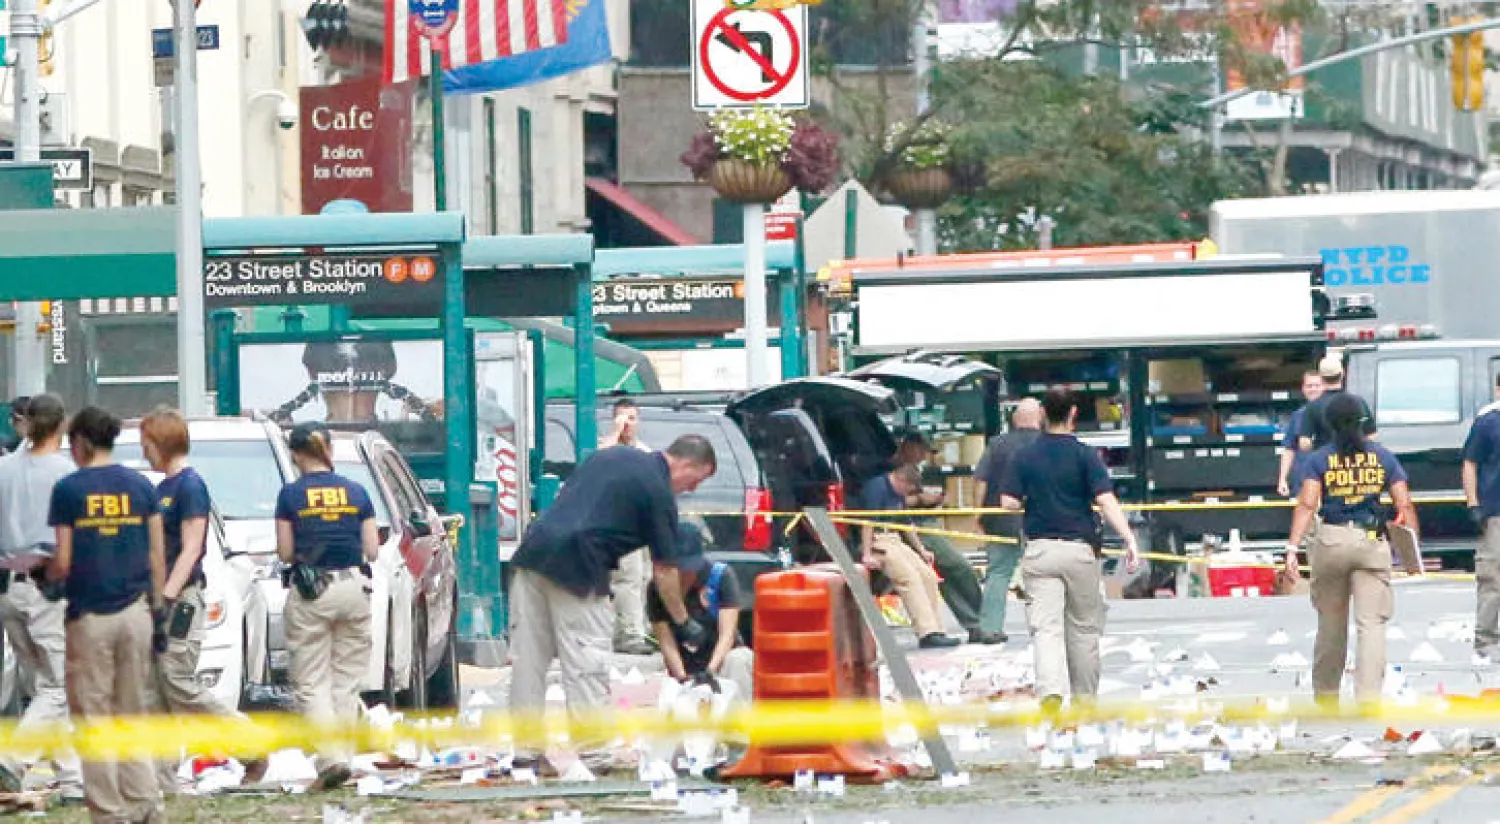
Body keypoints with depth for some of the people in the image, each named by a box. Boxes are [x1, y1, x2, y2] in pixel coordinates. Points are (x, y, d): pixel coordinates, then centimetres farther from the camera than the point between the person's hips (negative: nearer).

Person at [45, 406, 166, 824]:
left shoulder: (69, 489, -6)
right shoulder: (140, 486, 4)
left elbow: (63, 562, -7)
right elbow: (157, 557, 5)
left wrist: (47, 580, 15)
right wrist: (158, 612, 12)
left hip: (89, 616, -4)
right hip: (135, 613, 4)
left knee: (93, 716, 2)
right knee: (133, 714, 11)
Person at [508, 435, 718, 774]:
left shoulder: (612, 455, 21)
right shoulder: (658, 492, 0)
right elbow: (664, 570, 4)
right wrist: (683, 623, 16)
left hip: (533, 551, 8)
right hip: (577, 568, -8)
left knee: (528, 657, 9)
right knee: (586, 663, -1)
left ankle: (525, 751, 13)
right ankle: (590, 753, -1)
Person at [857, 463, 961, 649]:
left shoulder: (898, 495, 17)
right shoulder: (877, 488, -12)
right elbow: (867, 522, -20)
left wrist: (921, 551, 27)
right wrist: (867, 555, -27)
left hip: (895, 541, 10)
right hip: (877, 541, -10)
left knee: (928, 575, 0)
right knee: (909, 578, -23)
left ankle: (937, 631, 0)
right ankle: (927, 633, -27)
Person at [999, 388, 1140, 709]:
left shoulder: (1025, 457, 2)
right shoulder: (1085, 455, -4)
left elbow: (1008, 502, -3)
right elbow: (1106, 500, -13)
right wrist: (1130, 540, -16)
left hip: (1039, 550, 0)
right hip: (1079, 548, 0)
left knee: (1046, 626, -6)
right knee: (1083, 628, 14)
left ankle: (1050, 690, -27)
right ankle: (1085, 697, 24)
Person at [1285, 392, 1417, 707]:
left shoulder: (1320, 459, 2)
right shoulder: (1382, 457, 6)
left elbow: (1307, 504, -9)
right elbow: (1404, 504, 0)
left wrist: (1292, 548, -13)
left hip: (1331, 540, 1)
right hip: (1372, 542, -1)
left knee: (1331, 622, 15)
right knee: (1371, 623, -3)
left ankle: (1326, 696, 27)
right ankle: (1369, 697, -14)